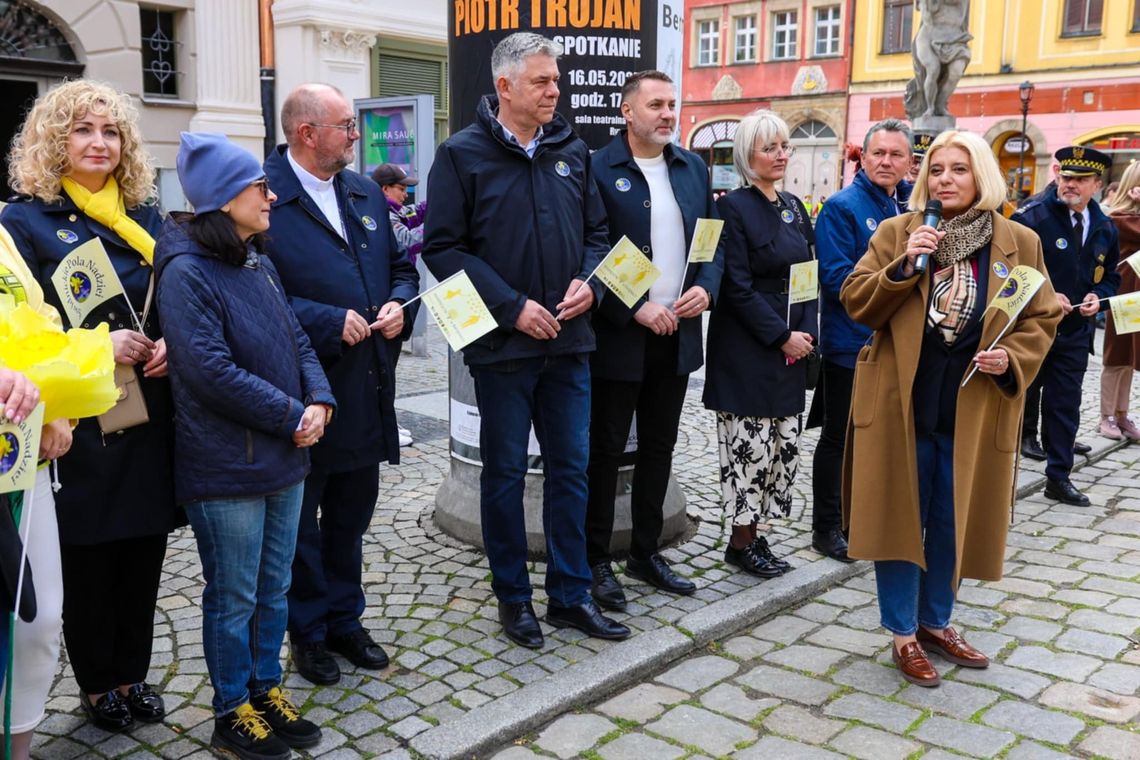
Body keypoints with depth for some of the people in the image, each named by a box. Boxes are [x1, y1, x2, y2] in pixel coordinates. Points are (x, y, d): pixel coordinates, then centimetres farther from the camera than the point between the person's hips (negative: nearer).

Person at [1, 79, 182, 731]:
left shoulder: (146, 219, 11)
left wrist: (169, 345, -5)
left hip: (150, 416, 4)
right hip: (80, 423, -4)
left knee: (144, 553, 11)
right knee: (87, 561, 7)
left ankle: (133, 675, 29)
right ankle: (96, 686, 27)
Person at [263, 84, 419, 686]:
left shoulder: (365, 193, 11)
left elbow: (401, 267, 17)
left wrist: (399, 305, -3)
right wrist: (330, 322, -21)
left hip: (367, 391, 7)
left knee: (351, 516, 19)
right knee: (298, 520, 10)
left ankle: (345, 621, 35)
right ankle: (308, 633, 27)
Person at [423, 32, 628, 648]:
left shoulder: (572, 151, 10)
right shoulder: (462, 154, -5)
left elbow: (596, 232, 15)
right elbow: (443, 247, -9)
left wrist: (589, 282, -6)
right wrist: (512, 307, -16)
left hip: (569, 342, 5)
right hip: (502, 343, -4)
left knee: (570, 467, 10)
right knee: (505, 472, 7)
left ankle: (570, 594, 23)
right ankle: (513, 597, 23)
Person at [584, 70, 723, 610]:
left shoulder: (693, 168, 10)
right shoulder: (598, 170, -9)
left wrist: (705, 287, -4)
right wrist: (635, 309, -18)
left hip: (677, 335, 6)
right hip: (618, 337, -6)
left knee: (659, 449, 15)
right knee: (605, 452, 4)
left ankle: (646, 553, 29)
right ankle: (596, 561, 17)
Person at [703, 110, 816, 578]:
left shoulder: (793, 208, 13)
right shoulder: (735, 208, -9)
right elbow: (738, 287, -14)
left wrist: (806, 333, 0)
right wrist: (782, 336, -14)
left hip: (791, 347, 7)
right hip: (746, 350, -7)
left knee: (782, 445, 10)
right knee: (752, 446, -2)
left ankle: (752, 531, 22)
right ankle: (742, 542, 12)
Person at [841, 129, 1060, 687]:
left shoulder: (1020, 243, 3)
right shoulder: (896, 233, 0)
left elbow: (1042, 318, 7)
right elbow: (855, 302, -3)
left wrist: (1013, 358, -12)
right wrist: (903, 267, -18)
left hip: (975, 410, 2)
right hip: (901, 405, -1)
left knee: (955, 521, 11)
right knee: (898, 516, 4)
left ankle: (935, 623, 31)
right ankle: (903, 634, 19)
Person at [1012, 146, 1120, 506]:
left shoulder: (1105, 229, 7)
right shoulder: (1031, 217, -12)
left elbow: (1111, 275, 19)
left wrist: (1098, 297, -1)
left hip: (1075, 333, 5)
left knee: (1065, 407, 12)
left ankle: (1059, 478, 25)